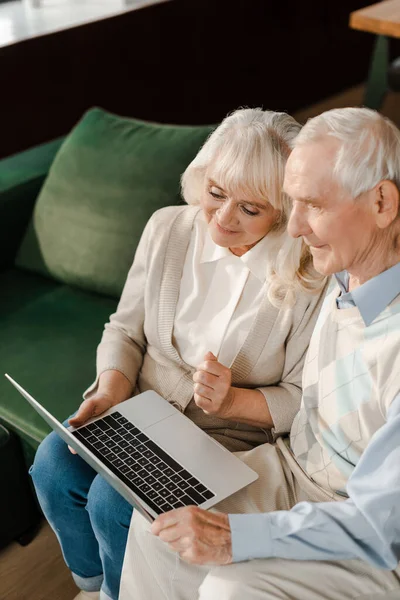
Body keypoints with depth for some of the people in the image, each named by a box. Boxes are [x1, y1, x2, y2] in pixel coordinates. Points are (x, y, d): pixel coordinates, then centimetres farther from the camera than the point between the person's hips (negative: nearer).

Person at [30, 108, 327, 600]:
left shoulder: (312, 278, -18)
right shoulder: (167, 228, -4)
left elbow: (306, 401, -10)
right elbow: (125, 329, 5)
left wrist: (232, 401, -25)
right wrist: (111, 390, -13)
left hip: (231, 433, -4)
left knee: (114, 501, -21)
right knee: (54, 463, -15)